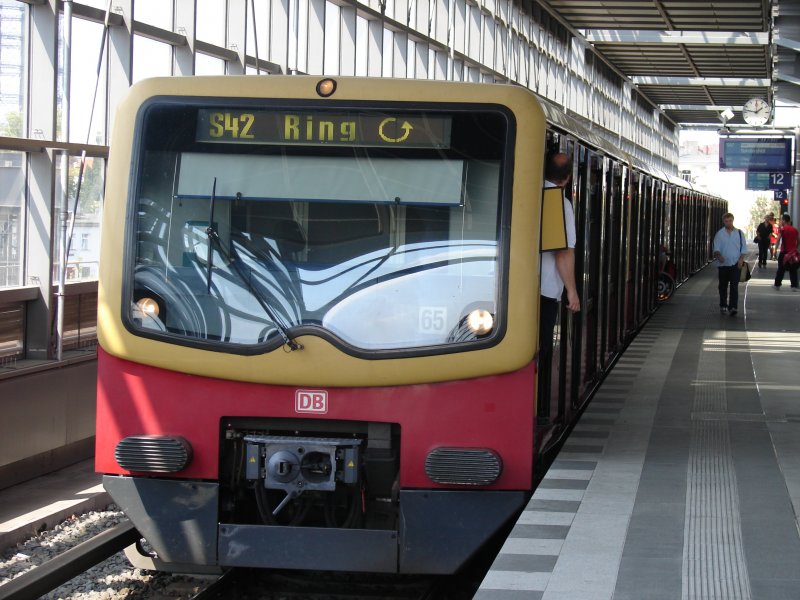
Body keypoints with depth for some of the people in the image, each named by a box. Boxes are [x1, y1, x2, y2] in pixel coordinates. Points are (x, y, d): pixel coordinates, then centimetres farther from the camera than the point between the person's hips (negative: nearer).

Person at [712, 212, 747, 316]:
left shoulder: (739, 233, 5)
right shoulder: (720, 234, 2)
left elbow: (743, 249, 7)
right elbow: (716, 248, -3)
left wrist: (741, 259, -7)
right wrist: (719, 255, -23)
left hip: (735, 264, -1)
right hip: (723, 264, 1)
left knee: (734, 286, -10)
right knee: (723, 286, 10)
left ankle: (733, 307, -14)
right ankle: (723, 306, 23)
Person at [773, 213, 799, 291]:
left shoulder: (782, 229, -5)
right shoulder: (795, 230, 6)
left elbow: (778, 240, -11)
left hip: (784, 252, -3)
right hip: (793, 252, 3)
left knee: (781, 269, 7)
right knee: (793, 270, 6)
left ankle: (777, 285, 12)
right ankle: (794, 286, 1)